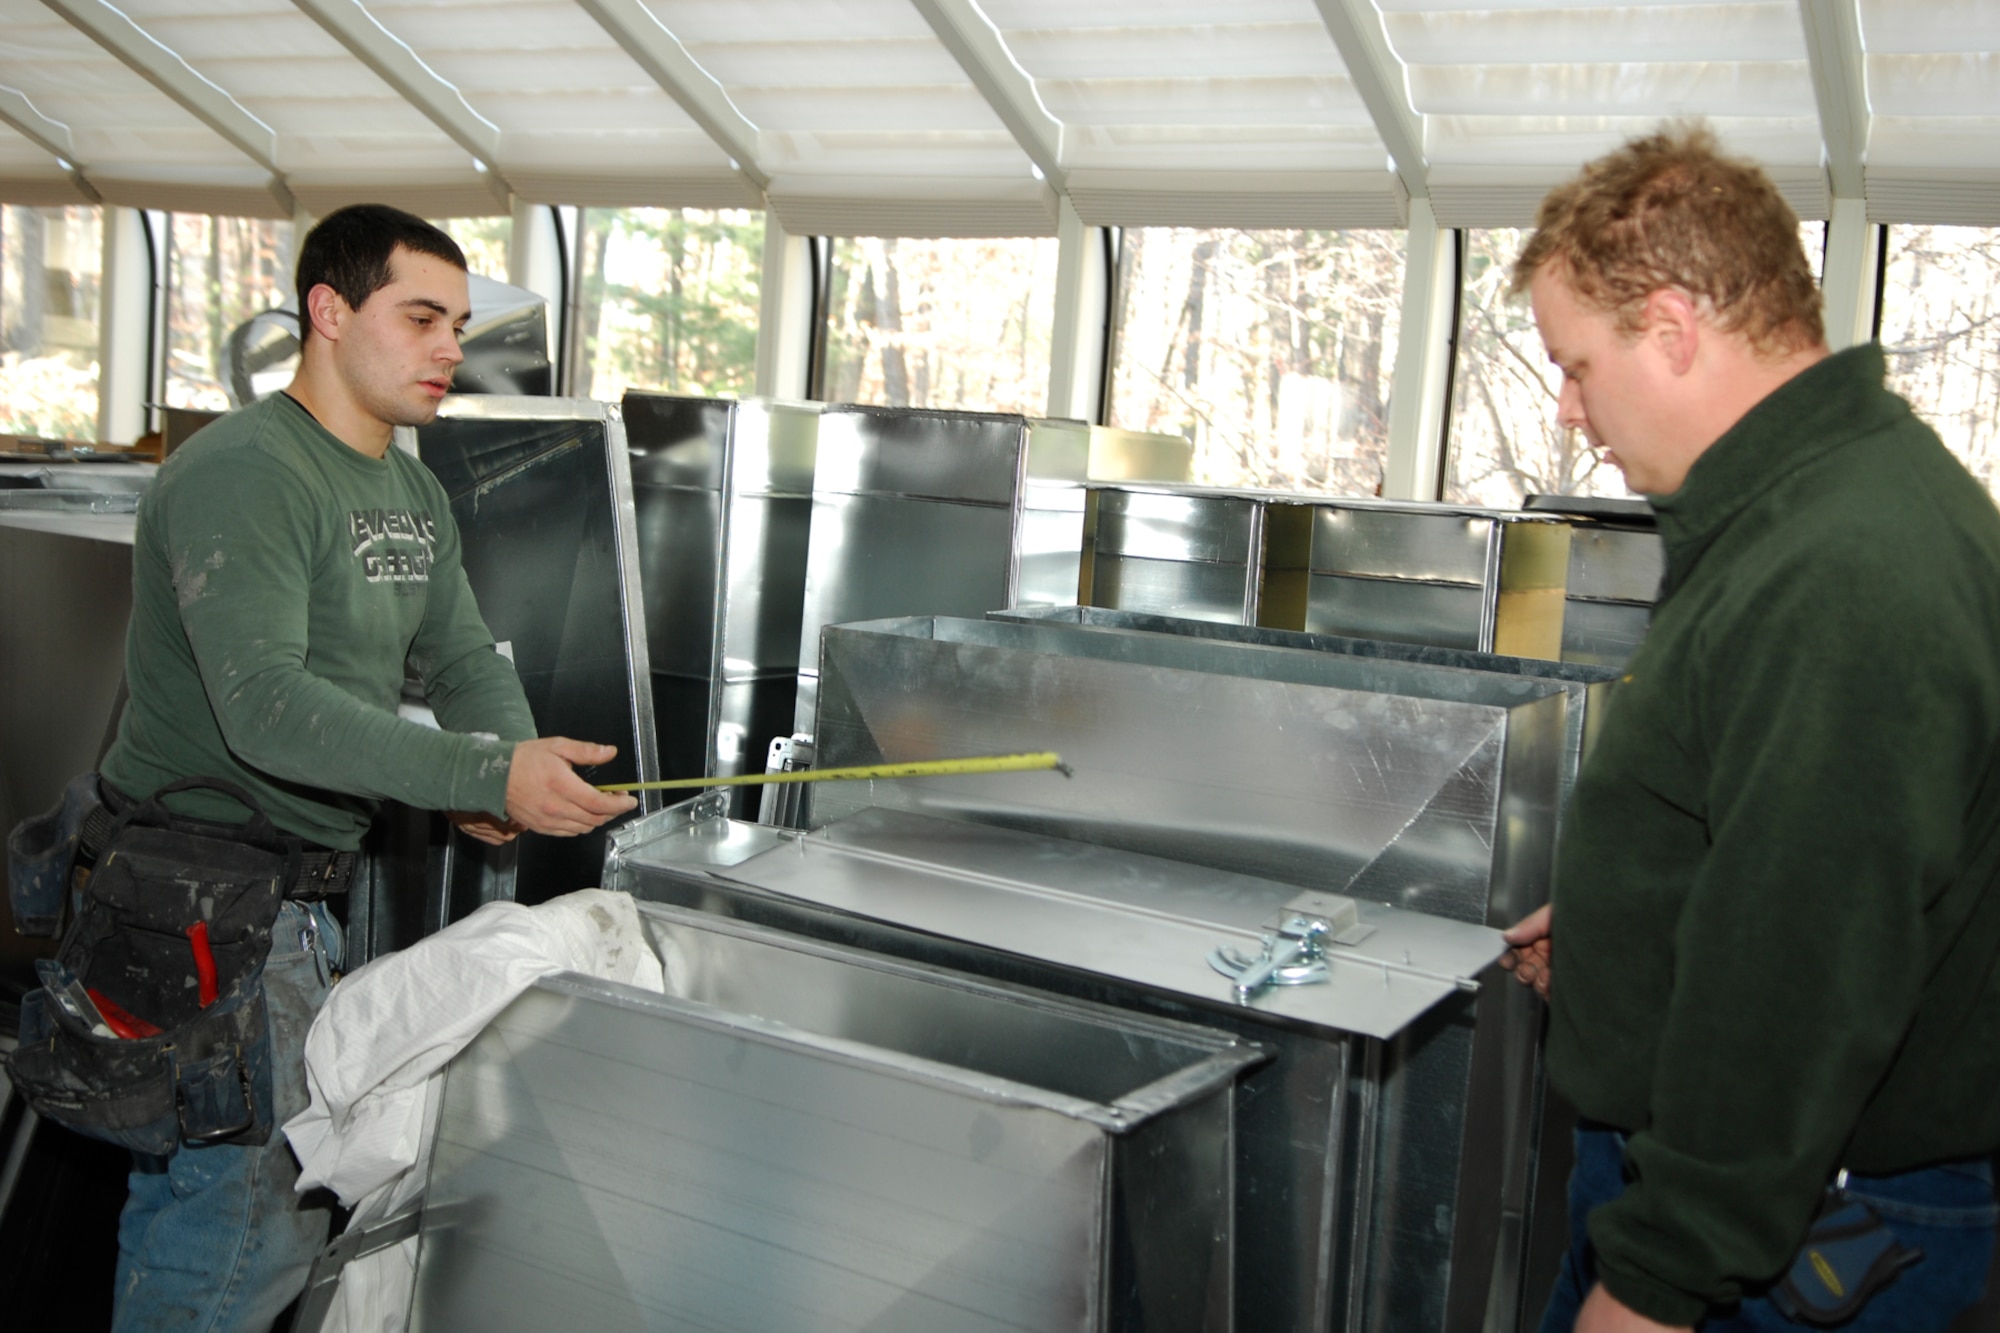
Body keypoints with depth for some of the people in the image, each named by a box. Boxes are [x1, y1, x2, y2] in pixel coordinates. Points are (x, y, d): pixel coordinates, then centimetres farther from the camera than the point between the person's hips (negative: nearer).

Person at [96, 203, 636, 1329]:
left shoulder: (415, 494, 12)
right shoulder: (243, 476, -19)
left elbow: (464, 657, 12)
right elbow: (268, 707, -30)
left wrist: (510, 768, -11)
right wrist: (487, 775, -37)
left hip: (308, 888, 9)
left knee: (191, 1190, 20)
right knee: (259, 1222, -4)